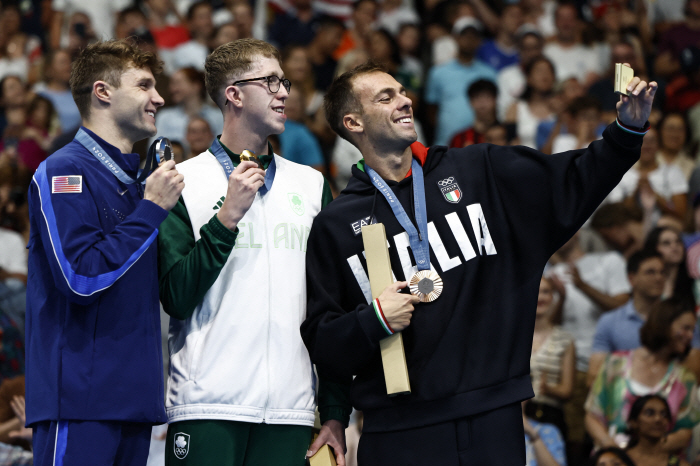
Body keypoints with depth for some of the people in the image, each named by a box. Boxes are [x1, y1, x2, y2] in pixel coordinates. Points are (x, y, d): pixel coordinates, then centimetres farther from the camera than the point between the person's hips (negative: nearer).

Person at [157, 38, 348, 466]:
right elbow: (176, 298, -6)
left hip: (290, 414, 3)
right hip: (207, 409, -3)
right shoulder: (184, 182, 3)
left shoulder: (312, 185, 16)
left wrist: (336, 413, 10)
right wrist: (228, 217, -13)